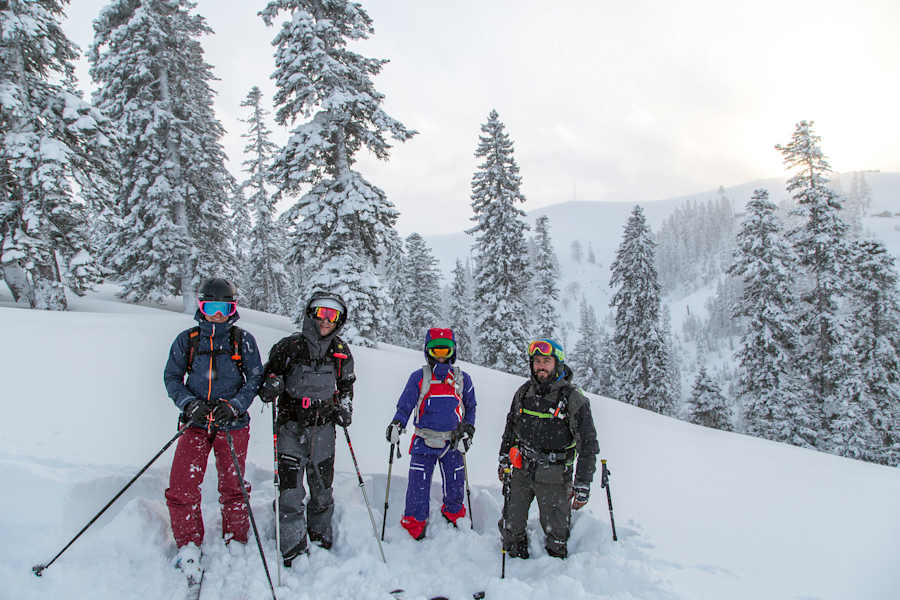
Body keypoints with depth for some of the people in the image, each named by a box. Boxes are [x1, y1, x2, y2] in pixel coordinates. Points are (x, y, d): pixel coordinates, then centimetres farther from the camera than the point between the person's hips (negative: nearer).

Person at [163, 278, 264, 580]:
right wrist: (189, 404, -10)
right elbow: (172, 377, 7)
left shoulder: (243, 340, 2)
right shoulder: (187, 340, 5)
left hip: (232, 424, -1)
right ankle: (189, 547, 15)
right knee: (181, 487, -5)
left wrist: (234, 404, -13)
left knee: (232, 488, 7)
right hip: (195, 422, 1)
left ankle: (236, 544, 26)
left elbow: (255, 378, 2)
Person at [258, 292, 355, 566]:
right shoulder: (289, 347, -5)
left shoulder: (341, 353, 5)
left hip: (323, 427, 3)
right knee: (291, 489, -7)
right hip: (291, 425, -2)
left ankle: (321, 539, 30)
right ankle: (293, 548, 5)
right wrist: (270, 387, -18)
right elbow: (266, 377, 4)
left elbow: (346, 385, 21)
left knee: (323, 488, 10)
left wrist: (344, 407, 6)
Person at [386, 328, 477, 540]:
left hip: (452, 443, 2)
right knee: (418, 488, -2)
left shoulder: (462, 379, 6)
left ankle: (454, 518, 34)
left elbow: (470, 408, 16)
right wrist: (397, 424, -18)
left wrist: (468, 430, 4)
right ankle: (413, 527, 14)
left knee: (455, 487, 10)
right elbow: (405, 406, -1)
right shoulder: (418, 378, 1)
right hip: (424, 442, -2)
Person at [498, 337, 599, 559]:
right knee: (511, 529, 12)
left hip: (553, 478, -4)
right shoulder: (524, 392, 3)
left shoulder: (573, 399, -12)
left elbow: (588, 445, -10)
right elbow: (510, 428, 17)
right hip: (520, 472, 4)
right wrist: (503, 460, 17)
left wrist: (582, 485, -13)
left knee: (556, 534, 8)